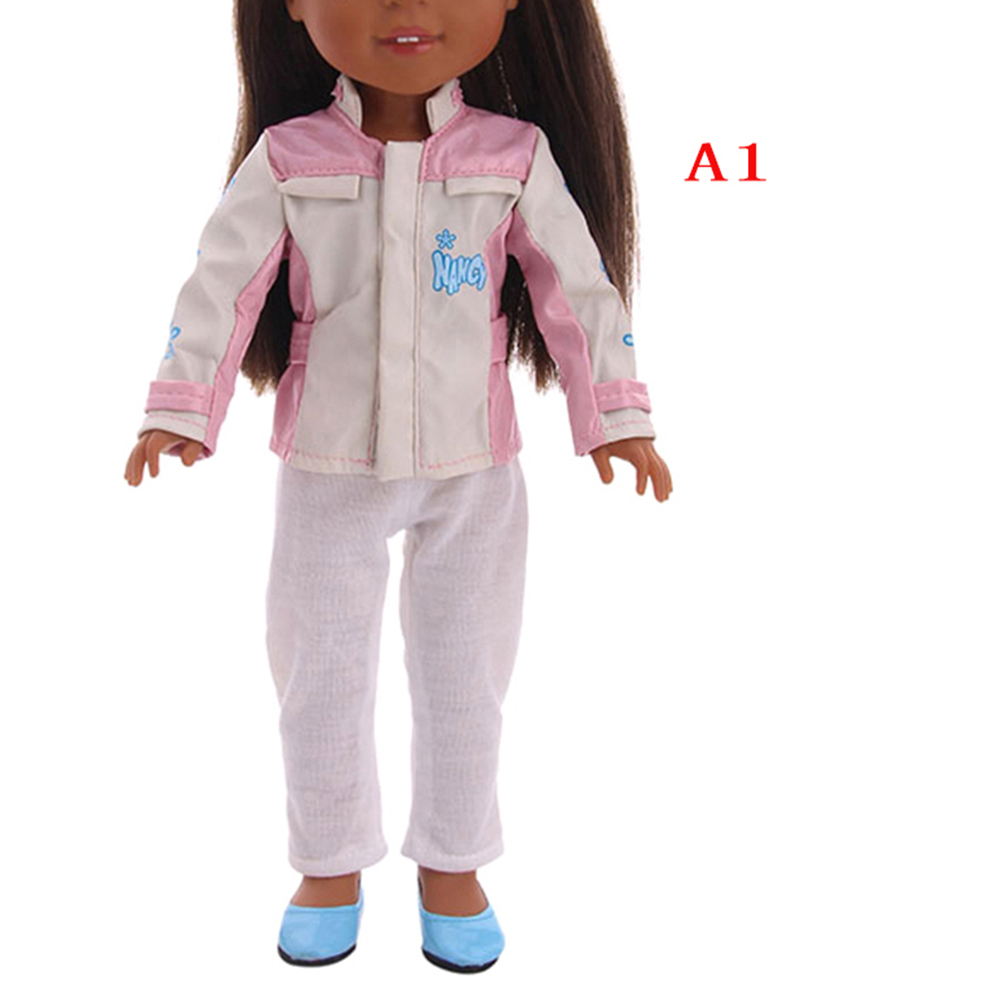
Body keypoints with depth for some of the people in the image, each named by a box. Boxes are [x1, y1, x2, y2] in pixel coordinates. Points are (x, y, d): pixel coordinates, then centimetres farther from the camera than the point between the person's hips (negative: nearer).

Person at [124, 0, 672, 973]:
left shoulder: (515, 156, -6)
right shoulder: (287, 157, -6)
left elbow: (579, 285, -4)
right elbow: (222, 282, -8)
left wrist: (616, 412, -8)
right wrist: (180, 408, -16)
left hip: (472, 470, 0)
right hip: (327, 467, 0)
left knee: (463, 672, 10)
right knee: (319, 672, 9)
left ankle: (451, 864, 32)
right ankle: (330, 866, 31)